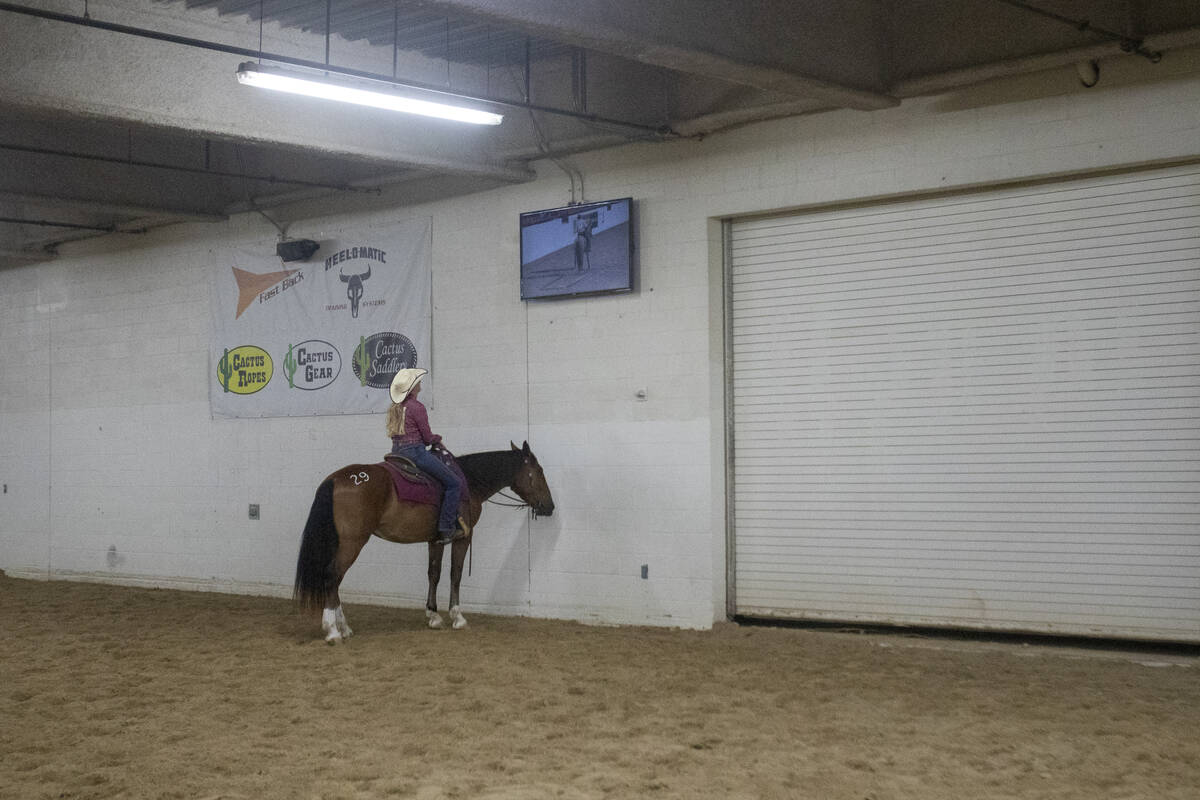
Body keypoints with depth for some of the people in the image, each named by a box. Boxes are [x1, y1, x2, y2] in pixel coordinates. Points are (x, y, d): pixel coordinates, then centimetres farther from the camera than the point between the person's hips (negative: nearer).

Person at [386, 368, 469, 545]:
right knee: (455, 484, -5)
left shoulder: (394, 408, 12)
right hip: (415, 453, -10)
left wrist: (431, 439, 17)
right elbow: (427, 437, -12)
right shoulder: (416, 406, -14)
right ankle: (445, 529, -10)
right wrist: (437, 439, 9)